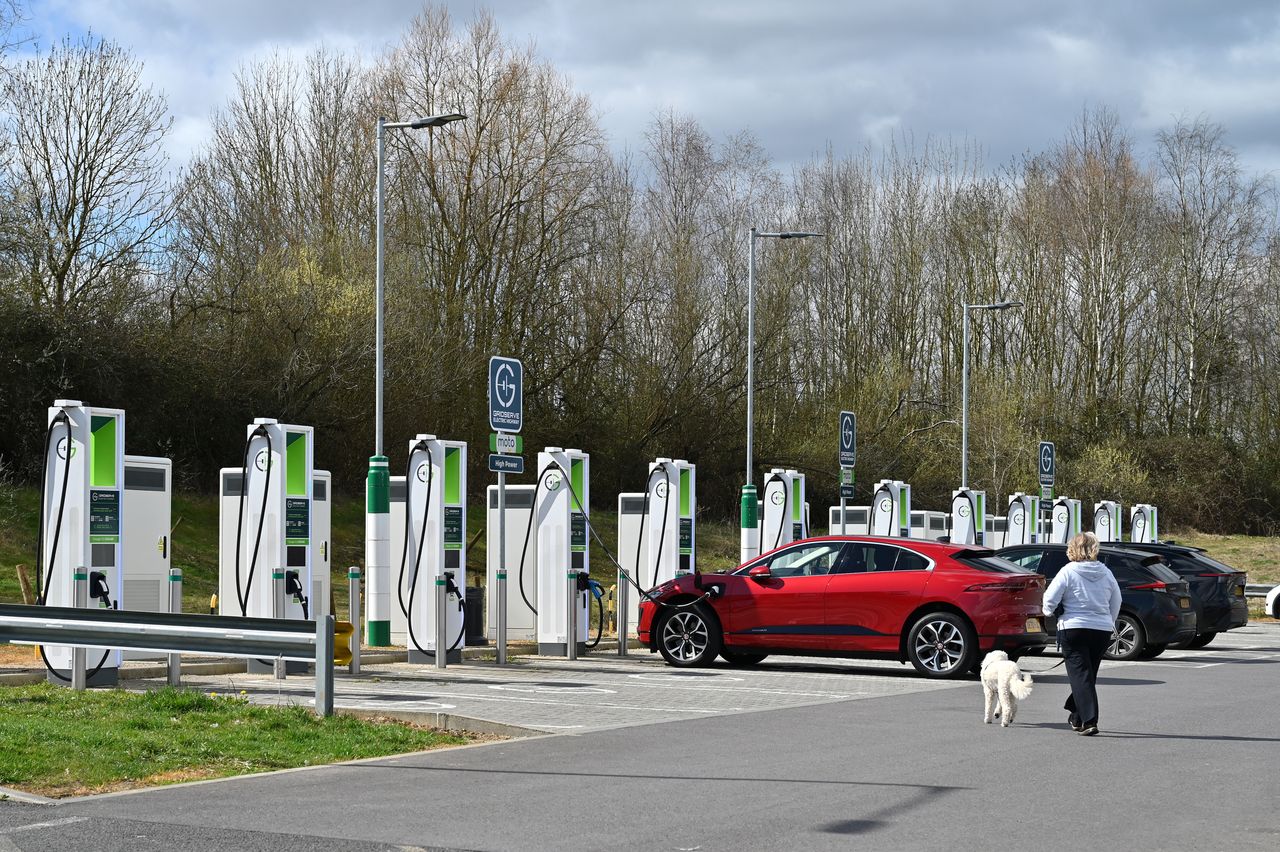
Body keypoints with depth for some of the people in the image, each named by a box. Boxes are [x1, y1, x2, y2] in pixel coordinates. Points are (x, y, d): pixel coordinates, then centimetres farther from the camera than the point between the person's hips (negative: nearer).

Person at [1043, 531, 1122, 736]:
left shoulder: (1068, 571, -9)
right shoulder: (1106, 573, 5)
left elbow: (1050, 598, -11)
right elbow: (1116, 603, 13)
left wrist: (1049, 612, 11)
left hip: (1074, 629, -5)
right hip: (1102, 630, 5)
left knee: (1080, 675, -3)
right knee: (1088, 675, 18)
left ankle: (1089, 721, -14)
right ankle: (1077, 718, 30)